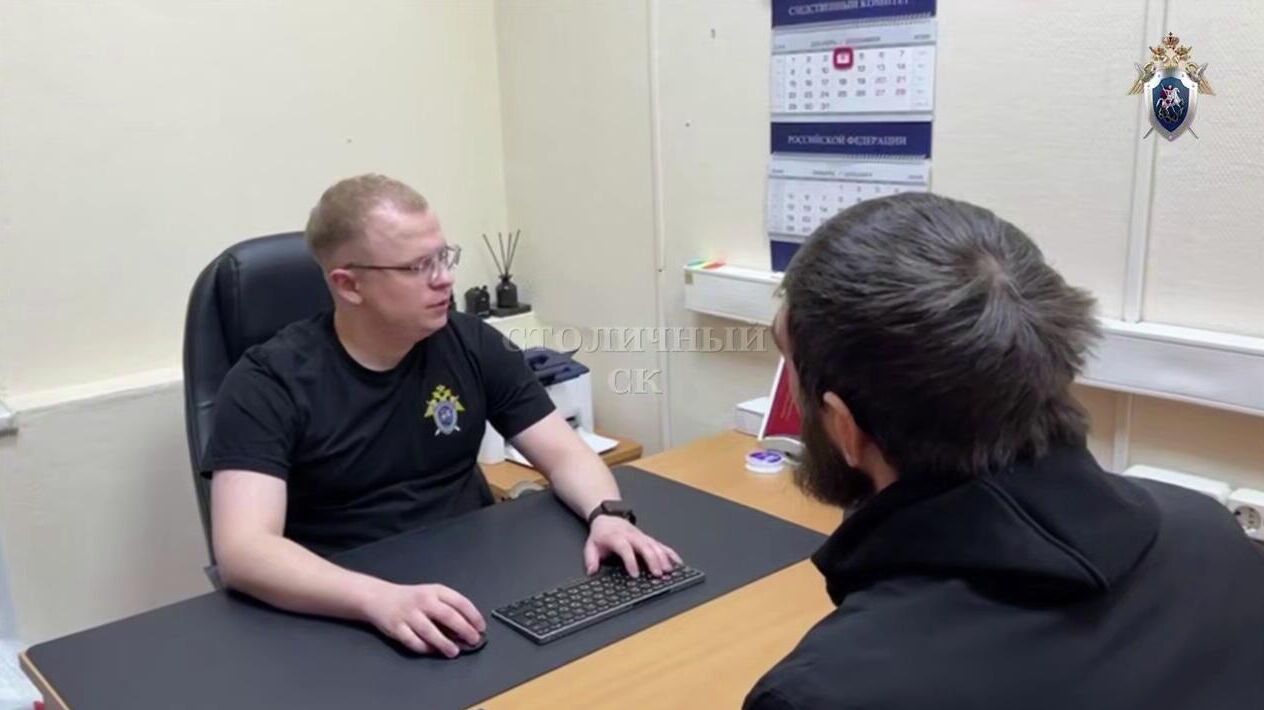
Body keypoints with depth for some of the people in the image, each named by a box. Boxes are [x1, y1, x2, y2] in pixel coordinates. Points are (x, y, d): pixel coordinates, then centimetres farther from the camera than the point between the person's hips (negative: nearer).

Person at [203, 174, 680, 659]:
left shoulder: (472, 346, 0)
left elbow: (564, 453, 3)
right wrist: (378, 597, -39)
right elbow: (242, 550, -23)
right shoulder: (269, 382, -12)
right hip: (347, 613, -3)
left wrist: (607, 514, -19)